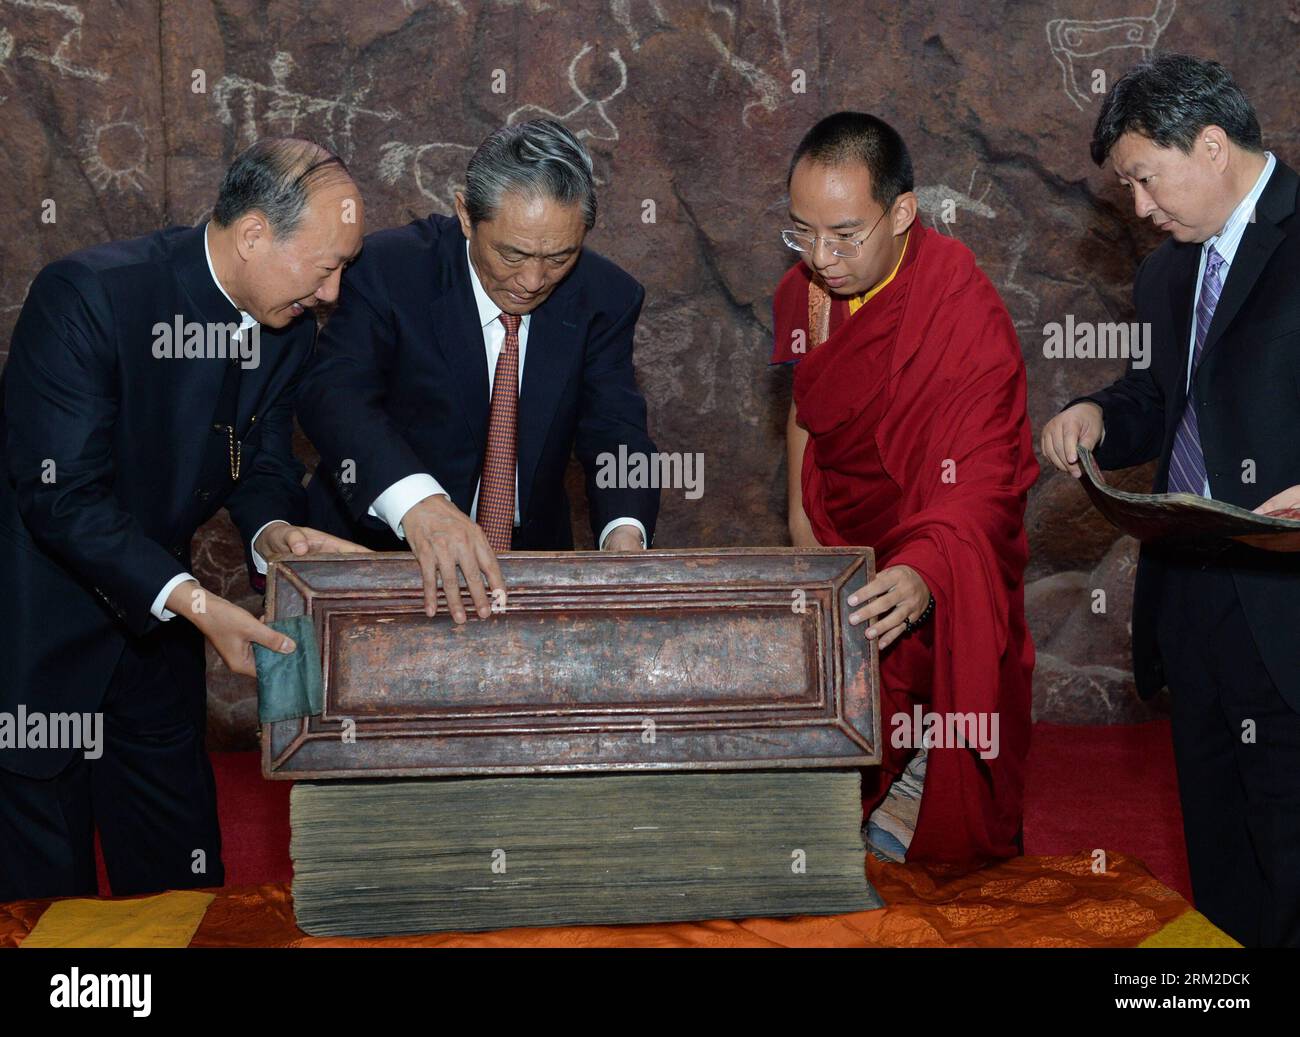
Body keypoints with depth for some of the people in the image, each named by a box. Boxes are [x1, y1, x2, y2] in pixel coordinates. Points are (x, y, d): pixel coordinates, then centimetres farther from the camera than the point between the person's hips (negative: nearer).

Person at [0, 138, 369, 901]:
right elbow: (63, 495, -27)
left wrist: (272, 530, -17)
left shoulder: (289, 327, -4)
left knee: (181, 862, 14)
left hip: (151, 614, 6)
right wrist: (194, 603, -34)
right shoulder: (87, 295, -26)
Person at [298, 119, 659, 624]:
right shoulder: (388, 269, -14)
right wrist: (415, 500, -47)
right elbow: (334, 395, -27)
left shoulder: (605, 297, -3)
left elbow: (614, 429, -9)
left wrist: (624, 531, -32)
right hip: (381, 549, -2)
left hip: (532, 558, 2)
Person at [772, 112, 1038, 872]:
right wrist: (800, 515, 13)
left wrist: (922, 575, -50)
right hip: (844, 545, 6)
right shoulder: (804, 290, -4)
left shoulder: (965, 315, -26)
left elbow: (979, 485, -32)